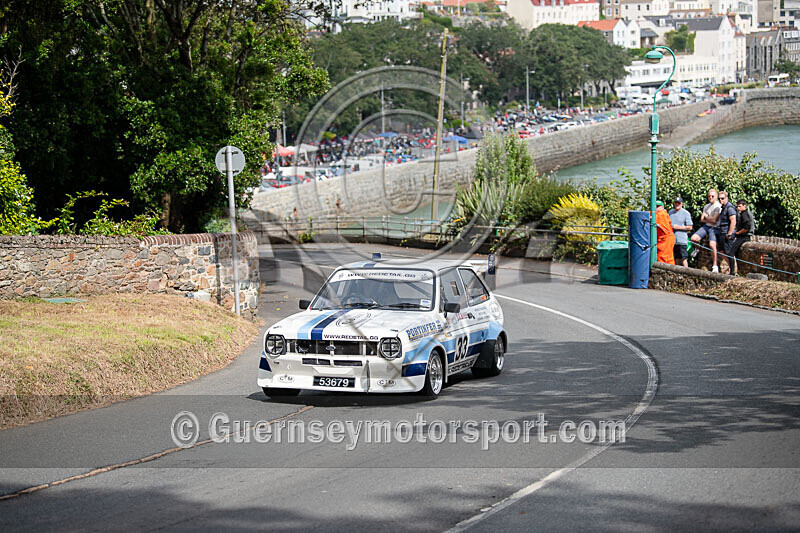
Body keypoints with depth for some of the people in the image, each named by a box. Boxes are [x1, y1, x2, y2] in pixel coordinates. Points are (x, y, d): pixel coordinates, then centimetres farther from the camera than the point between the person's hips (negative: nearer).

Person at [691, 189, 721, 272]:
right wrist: (709, 220, -7)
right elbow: (702, 219, 11)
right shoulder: (706, 206, 15)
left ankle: (715, 266, -13)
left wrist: (706, 217, 2)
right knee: (693, 238, -13)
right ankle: (697, 249, 21)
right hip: (705, 226, 6)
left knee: (712, 245, -20)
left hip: (714, 228, -6)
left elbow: (714, 220, -14)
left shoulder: (718, 206, -8)